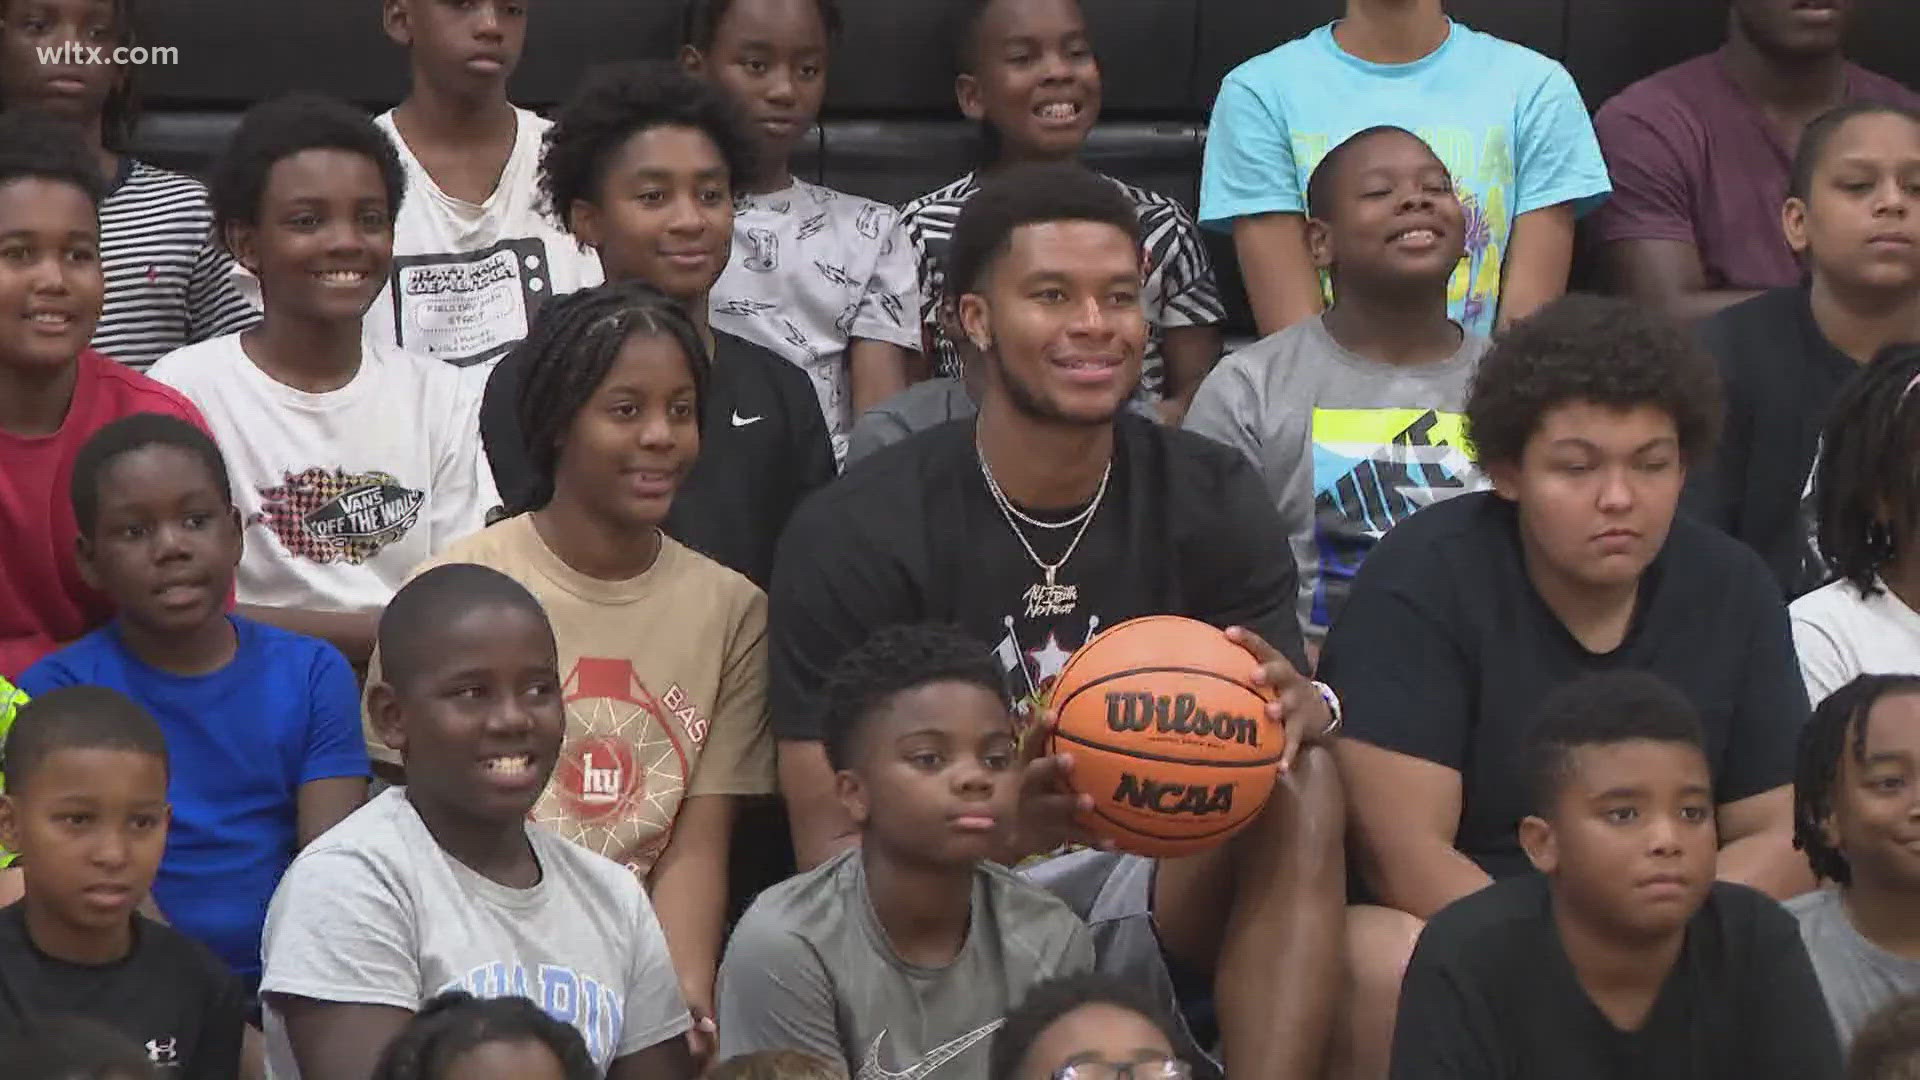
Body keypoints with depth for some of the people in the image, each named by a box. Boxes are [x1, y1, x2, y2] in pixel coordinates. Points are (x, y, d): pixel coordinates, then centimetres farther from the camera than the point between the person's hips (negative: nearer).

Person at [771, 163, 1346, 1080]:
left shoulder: (1215, 503, 4)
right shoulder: (852, 534, -8)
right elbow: (830, 848, -11)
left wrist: (1301, 708, -29)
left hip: (1157, 893, 4)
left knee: (1301, 787, -27)